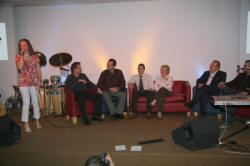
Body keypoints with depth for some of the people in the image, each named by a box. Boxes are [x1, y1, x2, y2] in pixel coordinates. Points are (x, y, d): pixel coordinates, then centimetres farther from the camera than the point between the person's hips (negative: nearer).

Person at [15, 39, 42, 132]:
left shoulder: (35, 57, 7)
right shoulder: (18, 57, 4)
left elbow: (39, 70, 6)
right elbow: (20, 68, -14)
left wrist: (39, 81, -4)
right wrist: (22, 56, -12)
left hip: (34, 83, 2)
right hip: (24, 83, -2)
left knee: (35, 102, 7)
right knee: (26, 103, -6)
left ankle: (37, 122, 22)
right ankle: (26, 125, 4)